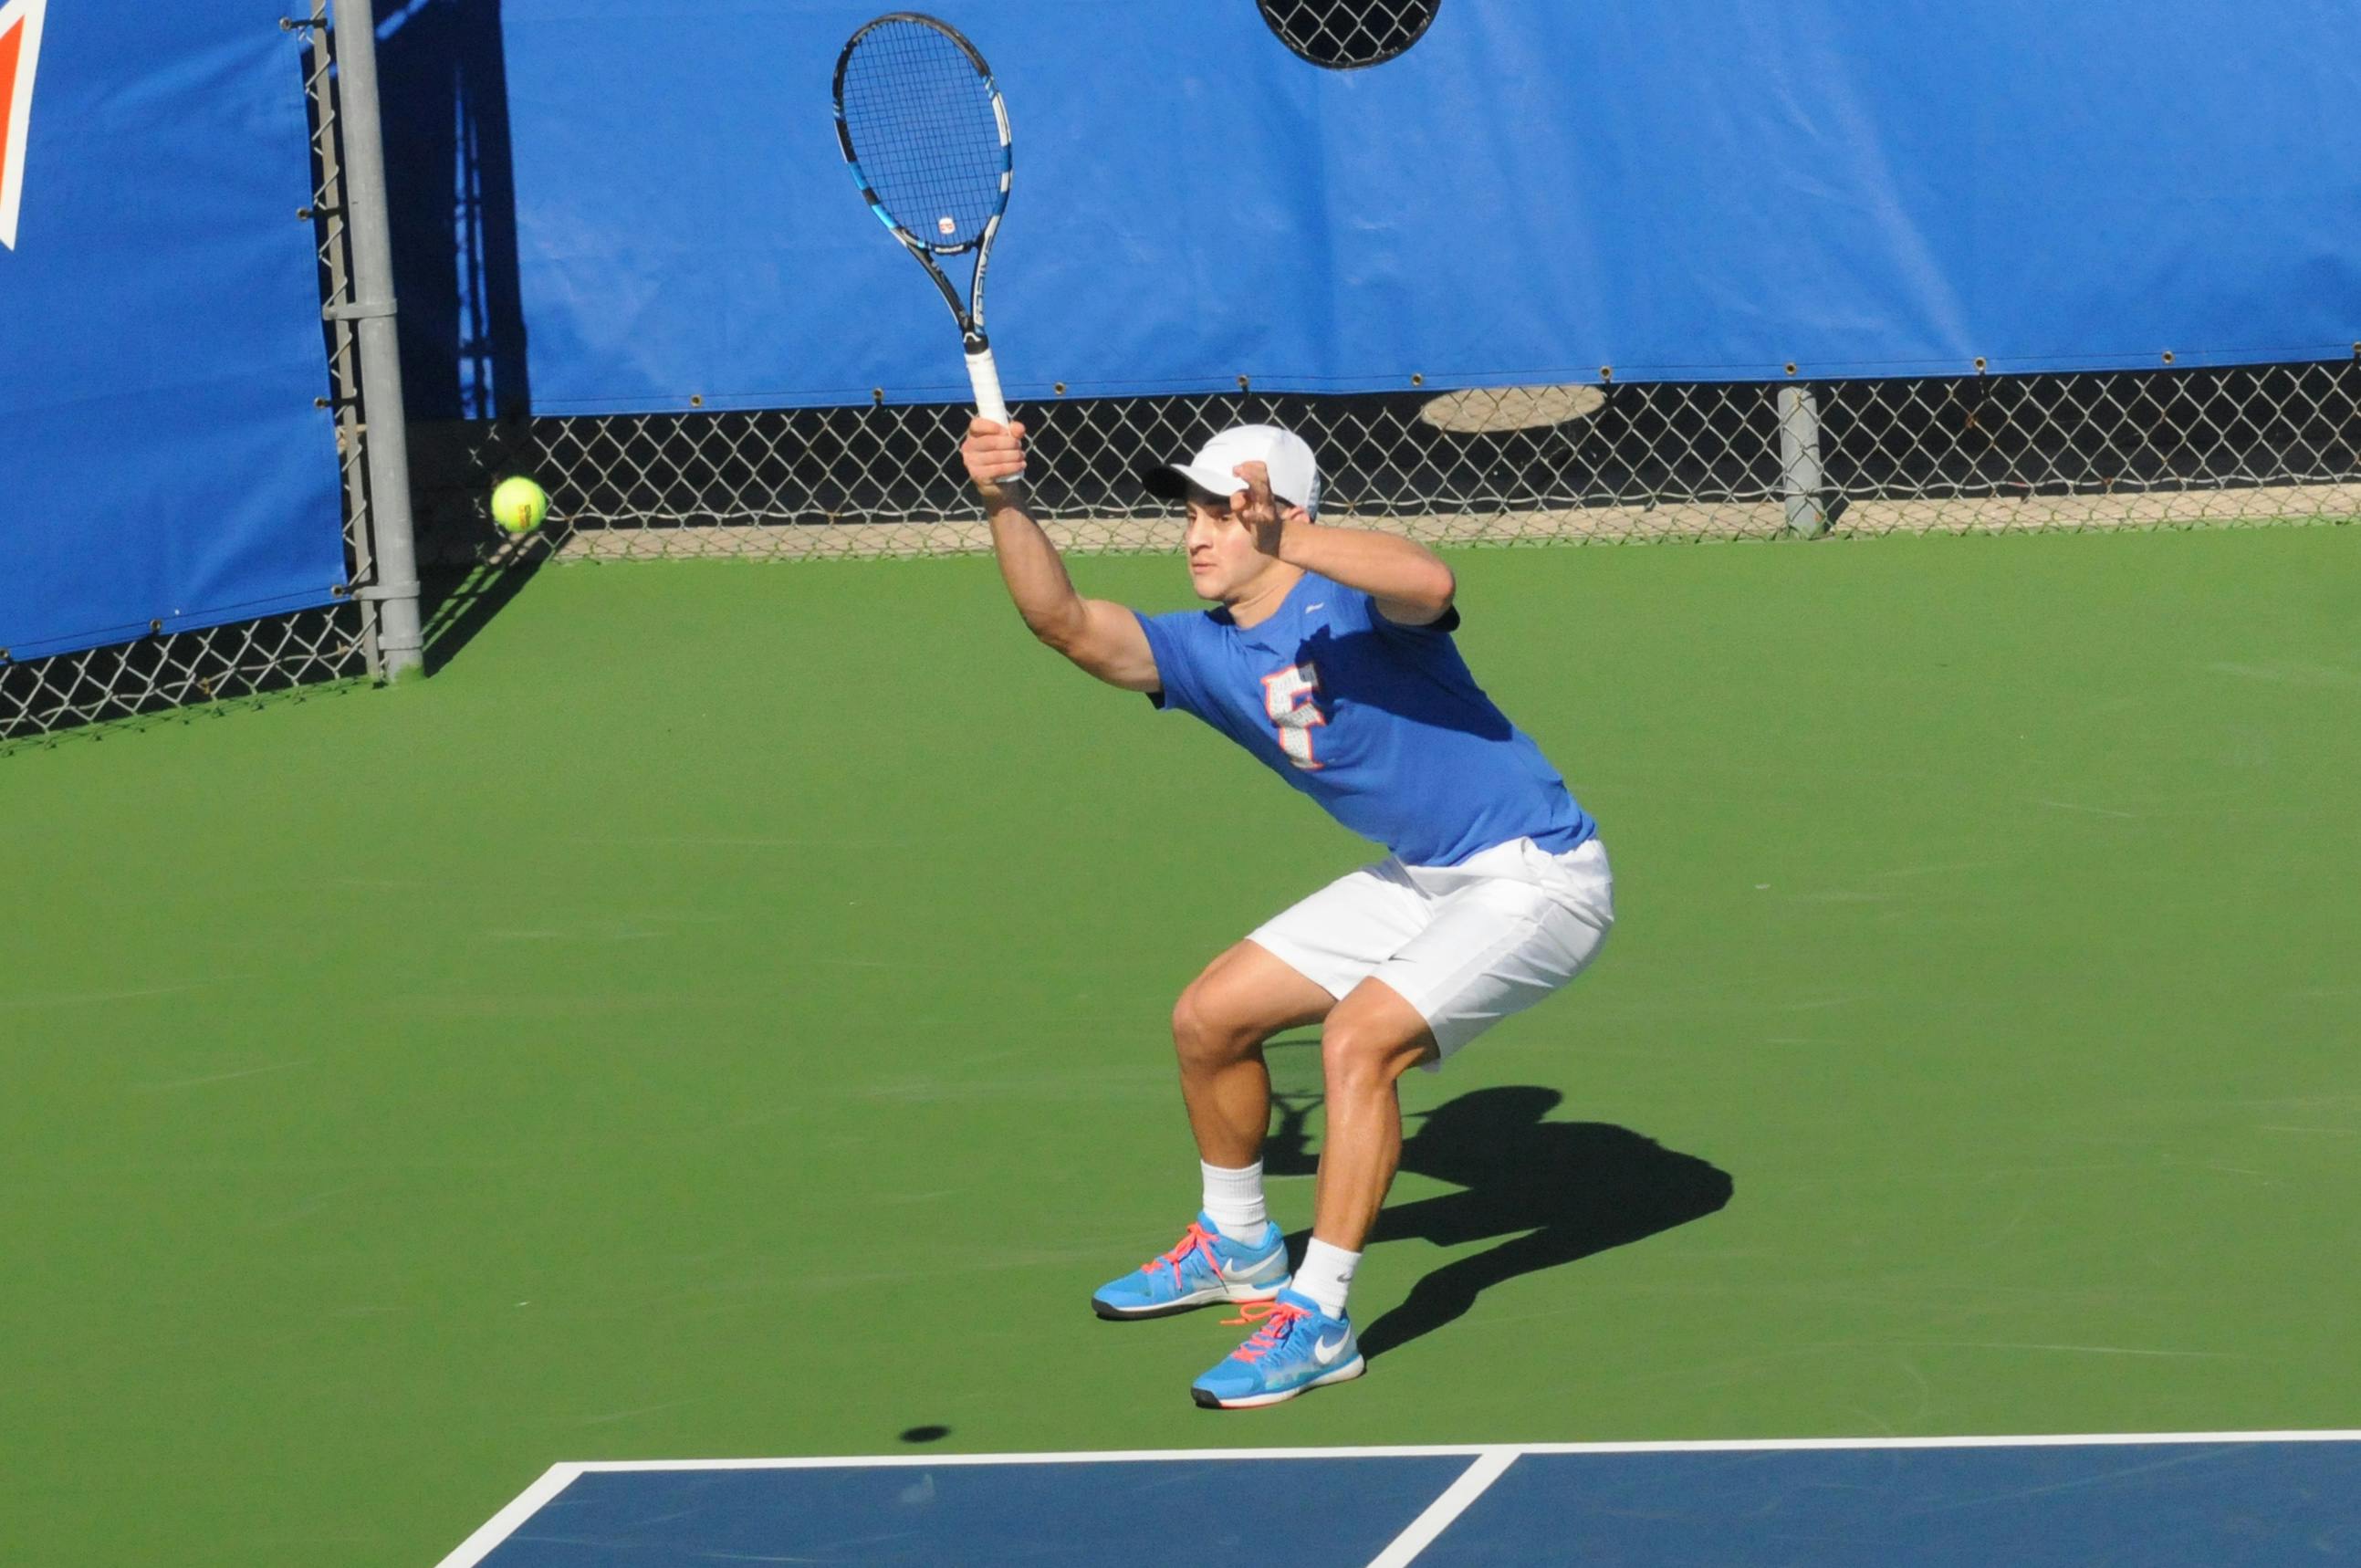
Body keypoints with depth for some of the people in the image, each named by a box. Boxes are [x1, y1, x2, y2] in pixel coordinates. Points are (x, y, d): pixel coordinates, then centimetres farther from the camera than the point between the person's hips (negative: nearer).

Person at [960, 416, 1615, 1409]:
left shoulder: (1350, 604, -21)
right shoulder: (1207, 653, 1)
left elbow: (1431, 583, -45)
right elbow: (1066, 620, -12)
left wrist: (1289, 539, -56)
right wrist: (1006, 506, -26)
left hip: (1536, 876, -9)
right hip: (1423, 879, 9)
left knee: (1358, 1039, -28)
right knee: (1208, 1019, 11)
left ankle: (1320, 1319, -21)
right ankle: (1238, 1248, 35)